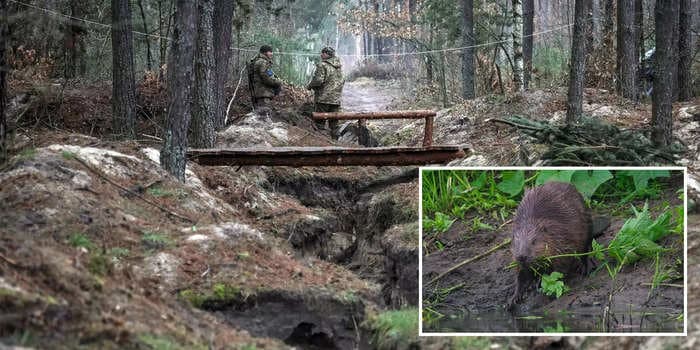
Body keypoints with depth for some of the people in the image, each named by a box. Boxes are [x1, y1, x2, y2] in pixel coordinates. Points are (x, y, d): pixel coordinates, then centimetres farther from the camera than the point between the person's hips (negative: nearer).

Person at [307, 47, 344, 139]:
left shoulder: (322, 65, -12)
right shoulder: (339, 67, 12)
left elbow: (318, 80, -19)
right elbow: (342, 81, 17)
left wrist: (309, 86, -3)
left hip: (323, 98, -7)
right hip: (336, 99, 7)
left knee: (320, 121, -2)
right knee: (334, 123, 11)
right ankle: (335, 138, 11)